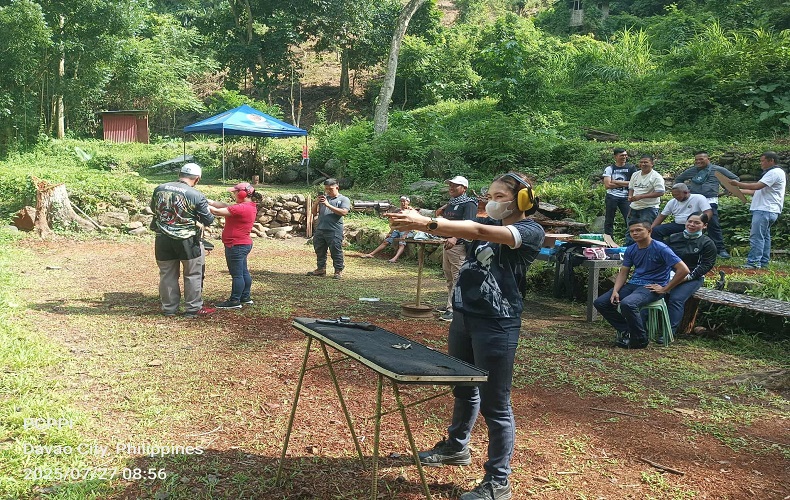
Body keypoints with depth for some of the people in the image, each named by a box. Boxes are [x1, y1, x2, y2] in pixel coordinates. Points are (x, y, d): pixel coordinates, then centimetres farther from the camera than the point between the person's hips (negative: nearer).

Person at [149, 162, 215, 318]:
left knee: (167, 274, 15)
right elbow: (208, 220, -6)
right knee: (193, 275, 10)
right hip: (186, 241, -4)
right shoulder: (196, 196, -15)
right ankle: (193, 308, 16)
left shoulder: (160, 189, -1)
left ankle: (169, 308, 23)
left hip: (163, 239, 4)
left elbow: (153, 209, 17)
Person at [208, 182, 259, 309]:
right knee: (243, 272, 17)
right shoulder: (249, 206, 10)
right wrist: (210, 202, 4)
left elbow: (217, 212, -19)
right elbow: (226, 206, 11)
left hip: (236, 246, -10)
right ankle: (245, 298, 26)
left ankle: (234, 301, 3)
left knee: (236, 274, -3)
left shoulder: (241, 208, -22)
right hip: (243, 245, 10)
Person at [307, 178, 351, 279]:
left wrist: (328, 205, -16)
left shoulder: (344, 199, 4)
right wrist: (317, 202, -3)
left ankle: (339, 271, 7)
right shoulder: (323, 198, 18)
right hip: (319, 229, 6)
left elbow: (343, 212, -14)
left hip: (334, 231, -6)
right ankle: (321, 269, 23)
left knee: (336, 251, -2)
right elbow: (314, 212, 16)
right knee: (319, 251, 12)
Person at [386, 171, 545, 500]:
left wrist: (426, 224, -33)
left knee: (495, 403, 0)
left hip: (497, 324, -7)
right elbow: (450, 228, -1)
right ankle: (456, 448, 44)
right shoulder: (485, 224, 12)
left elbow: (480, 232, -25)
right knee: (464, 388, 23)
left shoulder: (531, 232, -11)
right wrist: (416, 220, -21)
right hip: (463, 316, 7)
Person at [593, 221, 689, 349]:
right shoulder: (631, 250, 8)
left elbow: (683, 270, -17)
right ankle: (626, 330, 0)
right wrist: (615, 291, -7)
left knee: (627, 304, -36)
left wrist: (665, 289, -14)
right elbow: (623, 272, 11)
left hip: (652, 287, -7)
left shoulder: (660, 249, -12)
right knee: (600, 303, -6)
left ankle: (639, 340, -15)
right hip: (633, 284, 7)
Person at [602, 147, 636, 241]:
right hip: (612, 197, 0)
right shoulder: (609, 169, 6)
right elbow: (607, 185, -6)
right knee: (609, 220, 5)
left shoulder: (631, 168, 7)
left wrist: (615, 182, -7)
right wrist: (624, 184, -6)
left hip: (625, 197, 0)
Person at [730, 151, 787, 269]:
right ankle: (763, 262, 17)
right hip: (766, 210, 11)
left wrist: (738, 184, -13)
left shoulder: (775, 172, -11)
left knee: (757, 236, -13)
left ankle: (753, 262, -15)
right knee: (764, 236, 13)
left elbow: (757, 186, -21)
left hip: (765, 210, -11)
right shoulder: (771, 173, 24)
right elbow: (758, 191, 23)